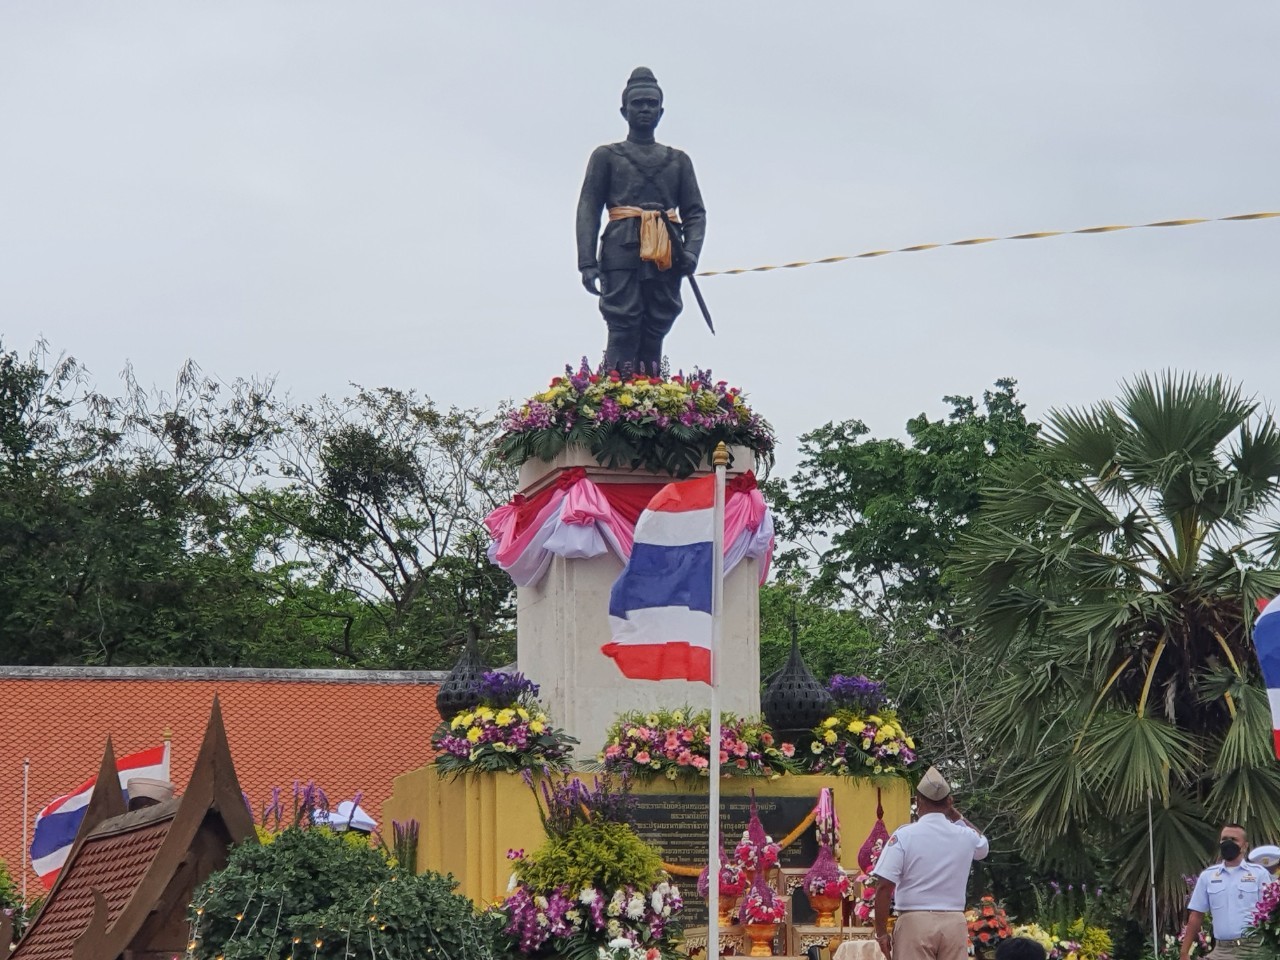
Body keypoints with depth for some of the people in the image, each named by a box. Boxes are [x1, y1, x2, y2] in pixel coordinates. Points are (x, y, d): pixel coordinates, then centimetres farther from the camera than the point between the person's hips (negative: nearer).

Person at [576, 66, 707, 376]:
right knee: (623, 333, -13)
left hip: (665, 258, 3)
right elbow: (588, 210, 5)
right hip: (622, 254, -3)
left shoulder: (678, 161, 22)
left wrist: (691, 251, -6)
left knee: (654, 335, 0)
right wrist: (587, 263, -8)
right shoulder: (606, 156, 14)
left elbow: (695, 212, 14)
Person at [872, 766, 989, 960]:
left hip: (915, 922, -3)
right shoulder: (965, 836, 5)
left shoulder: (905, 835, -6)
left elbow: (884, 886, -11)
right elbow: (983, 845, 32)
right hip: (954, 922, 3)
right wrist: (956, 815, 29)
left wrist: (881, 931, -4)